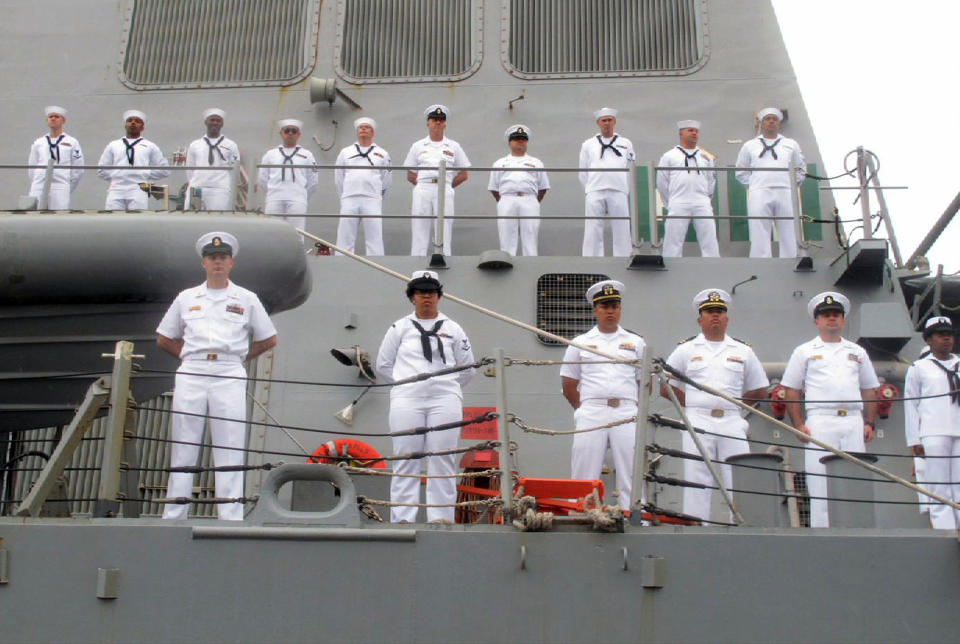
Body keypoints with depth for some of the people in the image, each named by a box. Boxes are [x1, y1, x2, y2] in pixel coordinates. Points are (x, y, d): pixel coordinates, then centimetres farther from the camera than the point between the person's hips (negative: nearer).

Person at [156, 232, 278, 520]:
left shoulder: (247, 299, 12)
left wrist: (240, 357, 8)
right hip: (190, 375, 2)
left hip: (229, 377, -1)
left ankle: (231, 520, -2)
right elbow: (164, 339, 21)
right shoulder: (186, 298, 16)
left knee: (229, 451, -4)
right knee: (183, 449, 1)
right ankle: (173, 516, 5)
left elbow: (269, 340, 16)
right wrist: (190, 356, 9)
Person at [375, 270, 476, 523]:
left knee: (442, 459, -3)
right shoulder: (400, 327, 10)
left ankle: (441, 517, 2)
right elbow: (383, 364, 13)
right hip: (407, 400, 0)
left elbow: (467, 368, 16)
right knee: (406, 459, -2)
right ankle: (402, 518, 1)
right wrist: (406, 385, 8)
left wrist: (447, 386, 10)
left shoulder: (453, 329, 12)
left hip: (445, 400, 0)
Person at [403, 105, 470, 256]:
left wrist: (447, 186, 6)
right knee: (419, 232, -5)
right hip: (422, 191, 0)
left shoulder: (453, 146, 16)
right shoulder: (418, 146, 16)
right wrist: (423, 186, 3)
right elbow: (410, 175, 16)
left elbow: (463, 174, 15)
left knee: (444, 233, -6)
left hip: (445, 191, 0)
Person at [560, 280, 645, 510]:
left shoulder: (635, 343, 15)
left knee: (631, 477, -4)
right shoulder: (581, 343, 13)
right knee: (584, 476, -2)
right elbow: (568, 385, 14)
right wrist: (585, 410, 8)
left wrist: (635, 410, 8)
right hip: (591, 412, 0)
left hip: (626, 413, 0)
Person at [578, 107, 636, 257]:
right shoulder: (588, 145, 16)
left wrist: (626, 192, 9)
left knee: (621, 232, -2)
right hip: (595, 193, 0)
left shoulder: (626, 144, 16)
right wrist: (590, 190, 10)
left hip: (619, 192, 0)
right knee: (593, 233, -5)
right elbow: (583, 173, 15)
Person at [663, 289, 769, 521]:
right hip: (697, 422, -1)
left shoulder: (743, 351, 15)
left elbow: (759, 390, 19)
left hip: (732, 423, 1)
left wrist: (734, 403, 8)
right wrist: (693, 405, 4)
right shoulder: (686, 350, 12)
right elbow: (666, 387, 12)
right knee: (696, 481, -3)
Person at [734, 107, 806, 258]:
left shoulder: (791, 144, 18)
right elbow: (740, 172, 20)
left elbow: (801, 168, 26)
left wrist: (795, 184, 12)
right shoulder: (750, 146, 15)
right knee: (760, 237, -9)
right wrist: (752, 184, 7)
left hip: (784, 194, 2)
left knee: (788, 237, -3)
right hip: (759, 194, -1)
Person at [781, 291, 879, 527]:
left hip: (853, 423, 3)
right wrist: (799, 425, -3)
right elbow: (791, 390, 7)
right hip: (820, 423, -3)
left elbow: (869, 391, 20)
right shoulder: (805, 351, 11)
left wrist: (870, 423, 7)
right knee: (820, 483, -6)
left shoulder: (857, 352, 20)